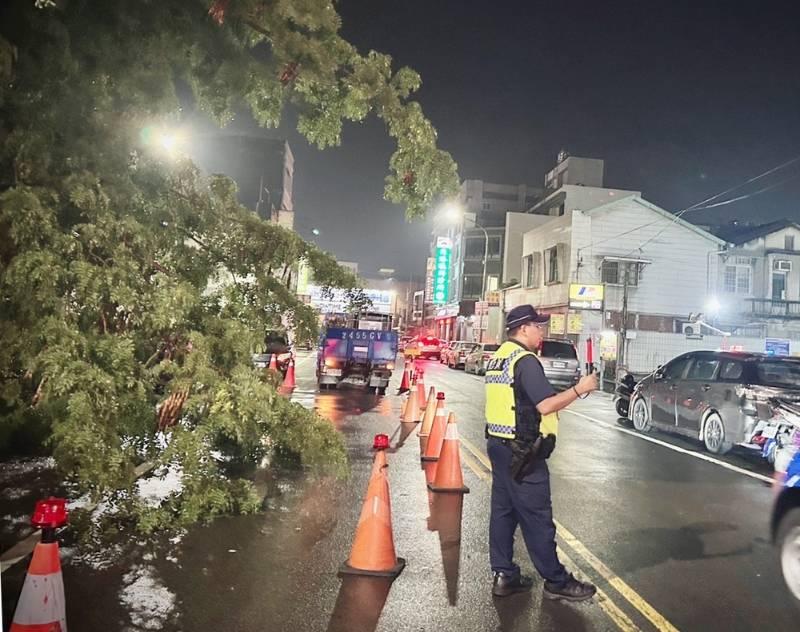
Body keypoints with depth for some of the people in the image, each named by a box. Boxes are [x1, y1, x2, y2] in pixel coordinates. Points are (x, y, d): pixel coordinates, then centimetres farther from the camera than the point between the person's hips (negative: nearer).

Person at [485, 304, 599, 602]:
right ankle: (557, 582, 12)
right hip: (522, 452, -9)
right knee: (537, 518, 0)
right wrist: (579, 389, -11)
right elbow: (545, 406, -22)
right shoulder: (525, 360, -17)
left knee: (503, 511, 12)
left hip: (498, 444, 9)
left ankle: (504, 575, 20)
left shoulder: (498, 357, 12)